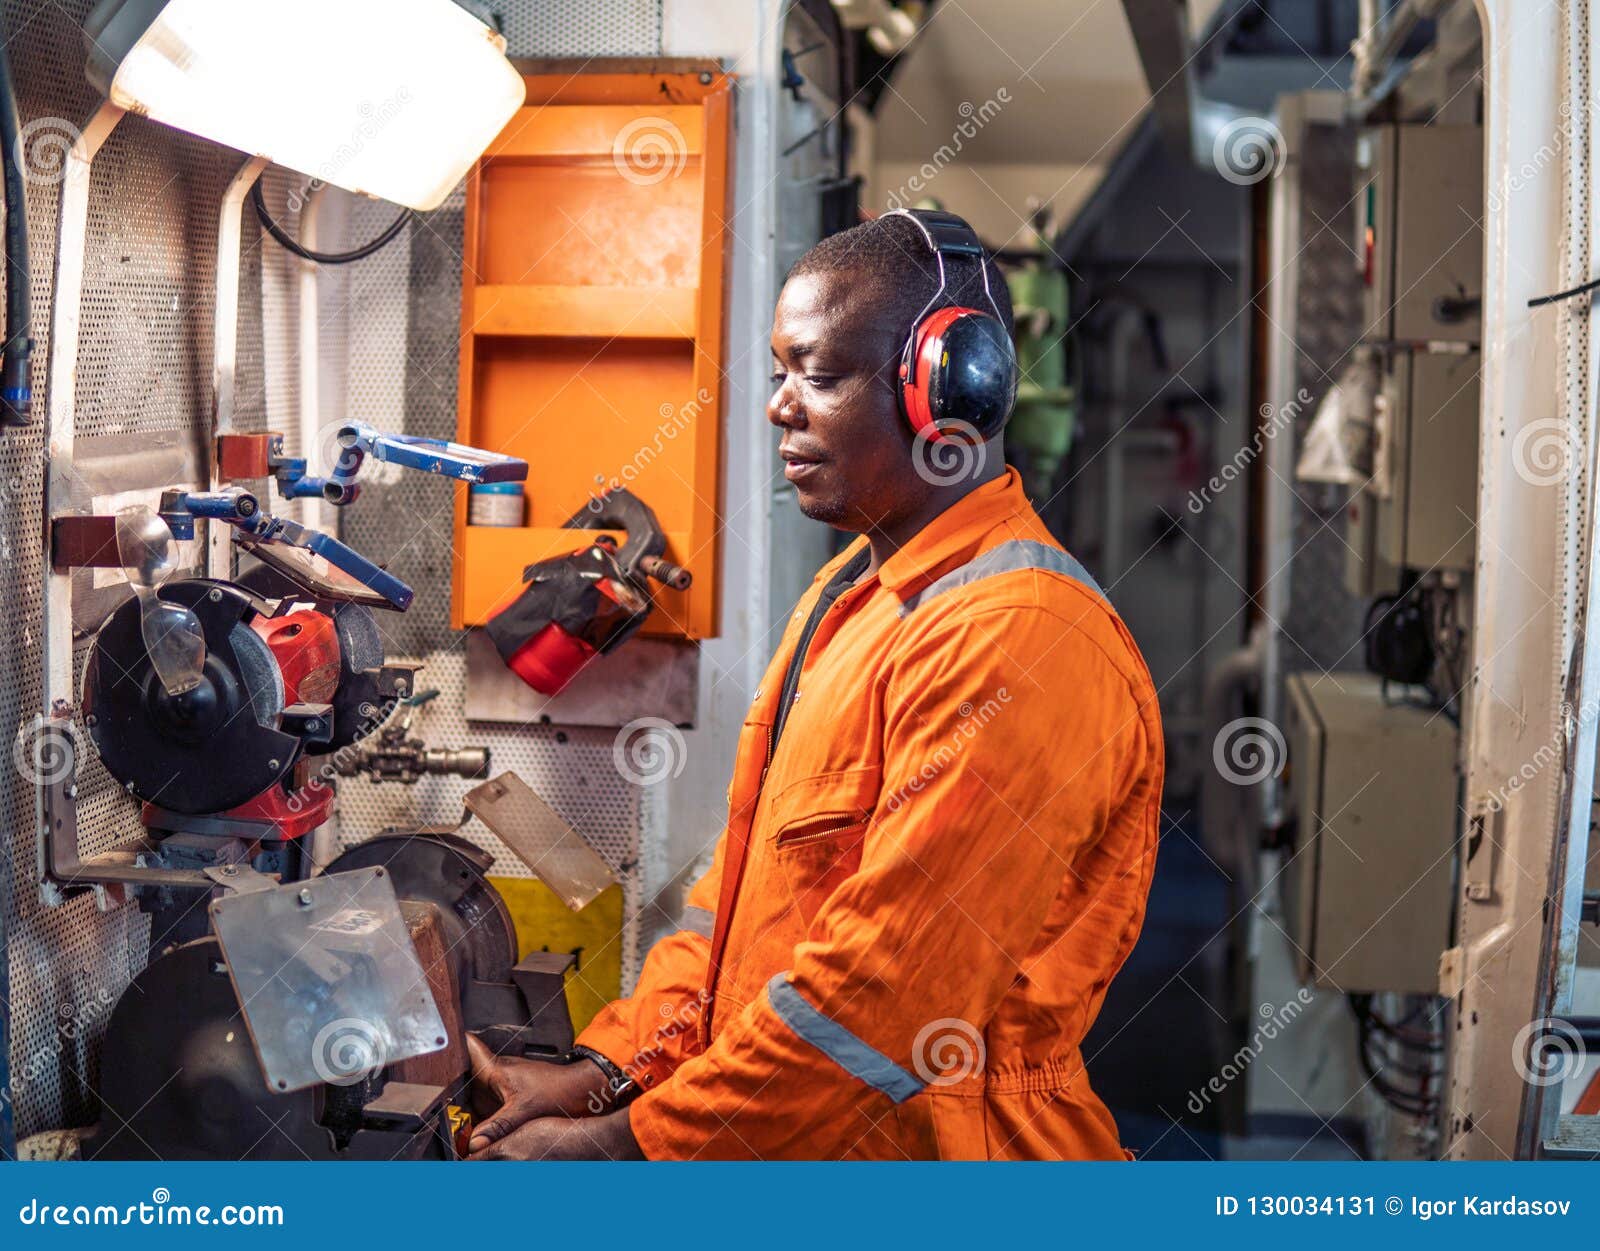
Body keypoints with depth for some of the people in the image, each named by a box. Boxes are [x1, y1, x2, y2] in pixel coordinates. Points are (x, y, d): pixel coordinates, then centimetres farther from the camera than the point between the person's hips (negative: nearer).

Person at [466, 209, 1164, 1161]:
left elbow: (889, 982, -21)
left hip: (918, 1144, -8)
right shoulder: (851, 593, 15)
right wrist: (607, 1072, 3)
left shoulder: (1015, 638, -18)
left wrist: (623, 1142, -15)